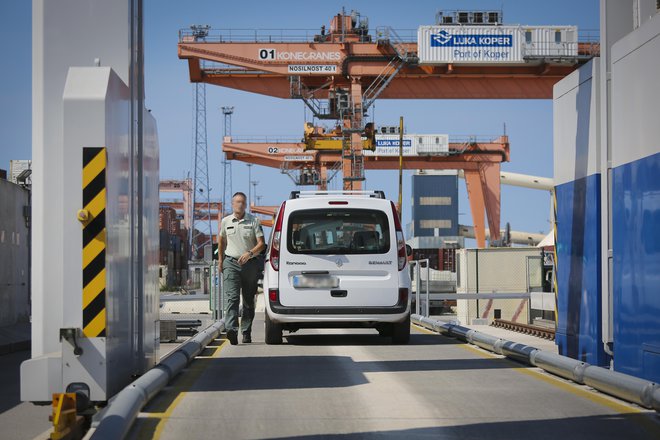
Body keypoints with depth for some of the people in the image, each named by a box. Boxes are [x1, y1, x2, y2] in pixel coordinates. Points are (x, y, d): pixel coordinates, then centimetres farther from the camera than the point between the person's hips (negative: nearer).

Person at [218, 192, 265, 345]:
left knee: (249, 300, 6)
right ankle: (231, 330, -29)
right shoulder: (225, 221, 7)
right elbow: (221, 240, 24)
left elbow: (261, 244, -4)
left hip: (250, 263, 0)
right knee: (231, 297, -16)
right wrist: (220, 259, 21)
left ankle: (246, 332, 15)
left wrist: (250, 253, -20)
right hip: (231, 263, 0)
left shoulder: (254, 221, 1)